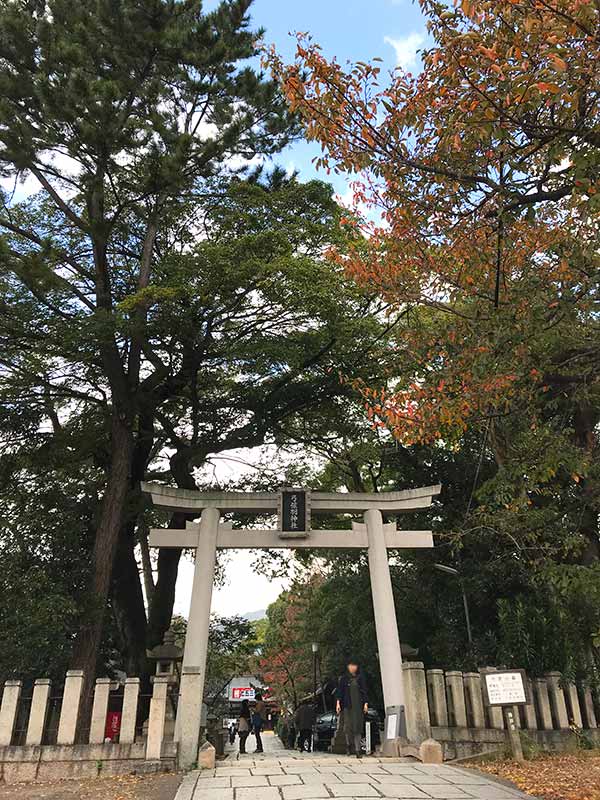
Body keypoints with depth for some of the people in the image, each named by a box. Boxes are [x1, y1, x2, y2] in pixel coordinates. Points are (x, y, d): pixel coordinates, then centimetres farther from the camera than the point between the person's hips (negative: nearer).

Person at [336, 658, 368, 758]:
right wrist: (338, 703, -6)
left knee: (358, 727, -2)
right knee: (348, 727, -5)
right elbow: (340, 691, 3)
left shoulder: (360, 678, 8)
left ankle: (357, 750, 2)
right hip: (347, 706, -1)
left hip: (358, 706, 1)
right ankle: (348, 745, 20)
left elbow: (364, 692, 8)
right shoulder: (344, 678, 5)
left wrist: (366, 703, -1)